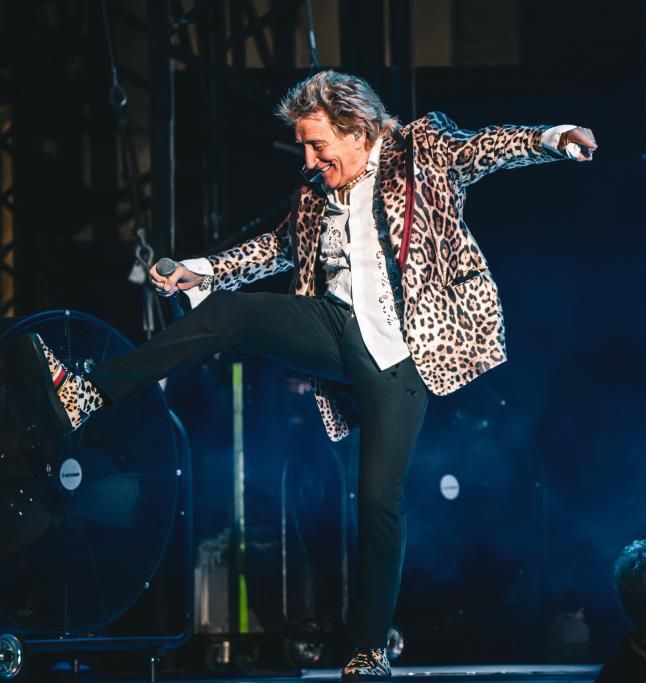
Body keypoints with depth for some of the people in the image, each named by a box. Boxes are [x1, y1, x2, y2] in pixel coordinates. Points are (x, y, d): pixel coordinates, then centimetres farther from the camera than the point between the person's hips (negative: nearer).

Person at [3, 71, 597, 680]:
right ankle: (86, 395, -21)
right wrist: (202, 270, 17)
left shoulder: (422, 151, 1)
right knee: (225, 312, -17)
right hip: (338, 329, 4)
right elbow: (276, 247, 27)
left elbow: (483, 149, -11)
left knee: (380, 498, -6)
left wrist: (551, 140, -30)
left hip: (400, 351, -4)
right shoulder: (314, 195, 15)